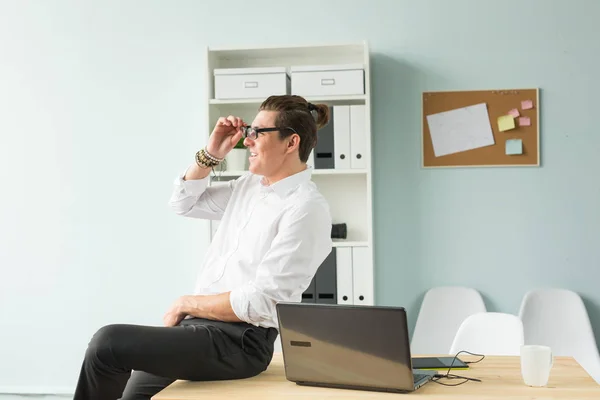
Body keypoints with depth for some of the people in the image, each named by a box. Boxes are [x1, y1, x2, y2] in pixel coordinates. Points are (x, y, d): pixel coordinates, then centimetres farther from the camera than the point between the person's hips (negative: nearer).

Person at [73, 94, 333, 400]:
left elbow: (259, 302, -20)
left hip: (239, 342, -8)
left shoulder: (306, 208, -16)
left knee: (108, 341, -18)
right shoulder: (251, 183, 11)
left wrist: (186, 304, -9)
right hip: (202, 325, 9)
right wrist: (211, 153, 5)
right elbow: (184, 203, 20)